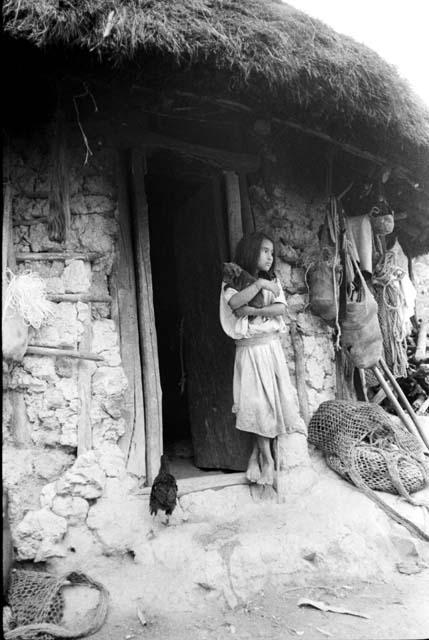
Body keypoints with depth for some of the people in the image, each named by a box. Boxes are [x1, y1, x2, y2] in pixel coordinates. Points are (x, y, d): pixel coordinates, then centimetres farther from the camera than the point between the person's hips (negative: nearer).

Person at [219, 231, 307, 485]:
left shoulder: (273, 280, 10)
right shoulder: (234, 281, 0)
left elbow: (281, 308, -5)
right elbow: (234, 303, -22)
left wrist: (253, 310, -16)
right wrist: (259, 284, -20)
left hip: (272, 346, 3)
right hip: (250, 349, -3)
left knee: (276, 399, 1)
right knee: (259, 401, -3)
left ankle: (258, 450, 18)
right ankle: (267, 459, 9)